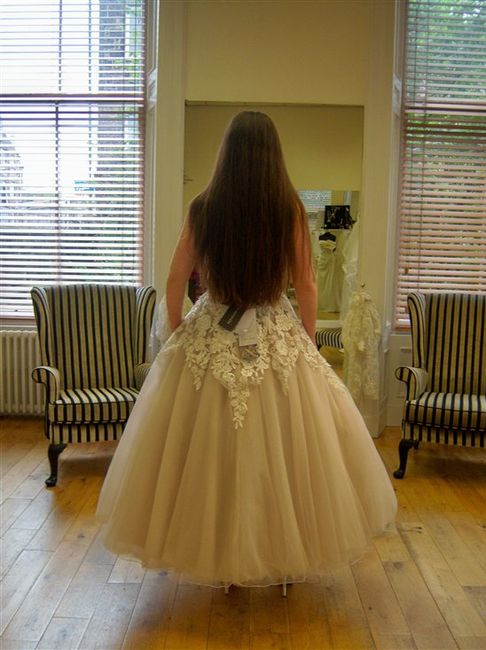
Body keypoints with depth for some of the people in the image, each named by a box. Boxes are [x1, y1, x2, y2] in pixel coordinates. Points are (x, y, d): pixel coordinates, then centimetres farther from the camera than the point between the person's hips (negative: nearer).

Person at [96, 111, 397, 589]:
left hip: (208, 339, 1)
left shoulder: (203, 209, -5)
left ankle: (212, 551, 29)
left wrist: (177, 330, 16)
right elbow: (306, 287, -4)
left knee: (207, 449, 13)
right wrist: (308, 344, 10)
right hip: (278, 340, 0)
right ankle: (283, 551, 27)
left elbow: (176, 280, 0)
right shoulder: (290, 210, -7)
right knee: (283, 446, 13)